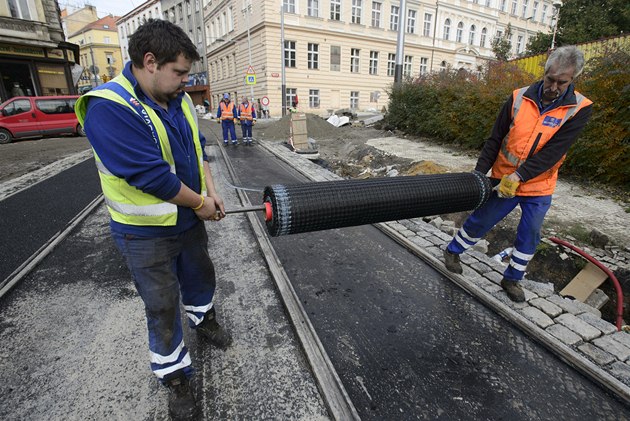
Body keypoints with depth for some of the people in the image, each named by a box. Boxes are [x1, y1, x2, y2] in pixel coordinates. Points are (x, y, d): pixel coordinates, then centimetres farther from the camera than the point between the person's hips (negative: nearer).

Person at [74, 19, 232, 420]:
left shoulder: (178, 99, 0)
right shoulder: (109, 108, -24)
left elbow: (197, 147, 9)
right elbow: (152, 175, -29)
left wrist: (211, 191, -2)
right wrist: (201, 203, -17)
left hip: (189, 218, 7)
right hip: (147, 232, -6)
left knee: (201, 275, 25)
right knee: (163, 306, 9)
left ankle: (204, 318, 56)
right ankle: (175, 376, 32)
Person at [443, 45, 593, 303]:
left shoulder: (579, 109, -9)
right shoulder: (519, 98, -6)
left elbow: (554, 151, -17)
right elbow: (495, 139, -3)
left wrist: (519, 176, -26)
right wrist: (479, 172, -9)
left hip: (539, 187, 1)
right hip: (503, 181, 0)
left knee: (529, 236, 9)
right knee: (480, 221, 7)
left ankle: (512, 279, 28)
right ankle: (453, 251, 31)